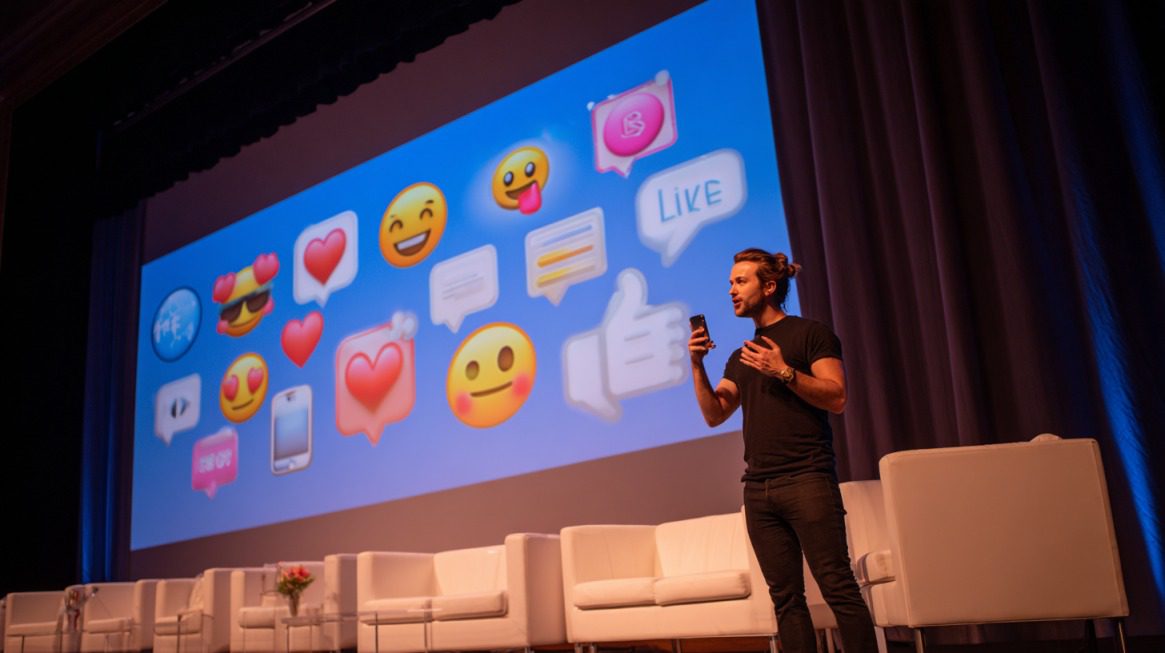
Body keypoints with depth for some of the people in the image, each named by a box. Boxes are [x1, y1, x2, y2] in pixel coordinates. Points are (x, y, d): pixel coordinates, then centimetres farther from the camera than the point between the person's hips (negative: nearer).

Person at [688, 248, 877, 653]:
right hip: (758, 488, 6)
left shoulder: (809, 334, 3)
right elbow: (714, 415, 13)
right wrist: (697, 365, 2)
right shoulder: (740, 357, 21)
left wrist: (784, 371, -16)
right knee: (785, 597, 4)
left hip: (807, 479, -6)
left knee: (838, 588, -9)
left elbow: (836, 398, -7)